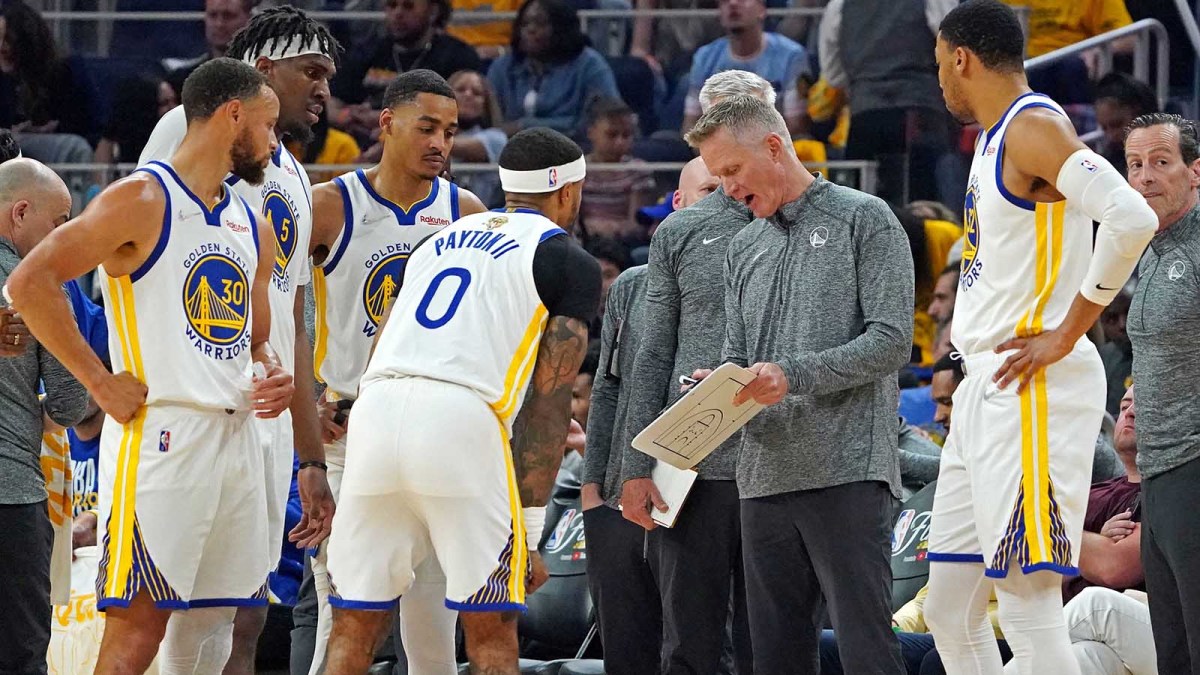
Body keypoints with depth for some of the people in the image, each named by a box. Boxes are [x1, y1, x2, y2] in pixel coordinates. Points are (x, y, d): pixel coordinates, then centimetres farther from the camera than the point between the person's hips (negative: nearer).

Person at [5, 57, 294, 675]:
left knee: (212, 625, 8)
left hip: (237, 435, 8)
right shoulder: (143, 201, -7)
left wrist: (270, 375, 5)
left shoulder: (250, 224, 18)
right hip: (159, 436, -8)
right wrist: (101, 383, -15)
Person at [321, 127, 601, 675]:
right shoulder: (570, 263, 10)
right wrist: (530, 526, 4)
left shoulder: (440, 240, 29)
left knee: (354, 630, 8)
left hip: (375, 409, 5)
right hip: (461, 421, -5)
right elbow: (548, 403, 4)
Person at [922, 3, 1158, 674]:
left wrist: (1067, 334, -20)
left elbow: (1131, 218, -27)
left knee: (1029, 610, -15)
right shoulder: (994, 137, 20)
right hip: (986, 391, 11)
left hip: (1033, 391, -11)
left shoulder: (1034, 128, -12)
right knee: (951, 613, 10)